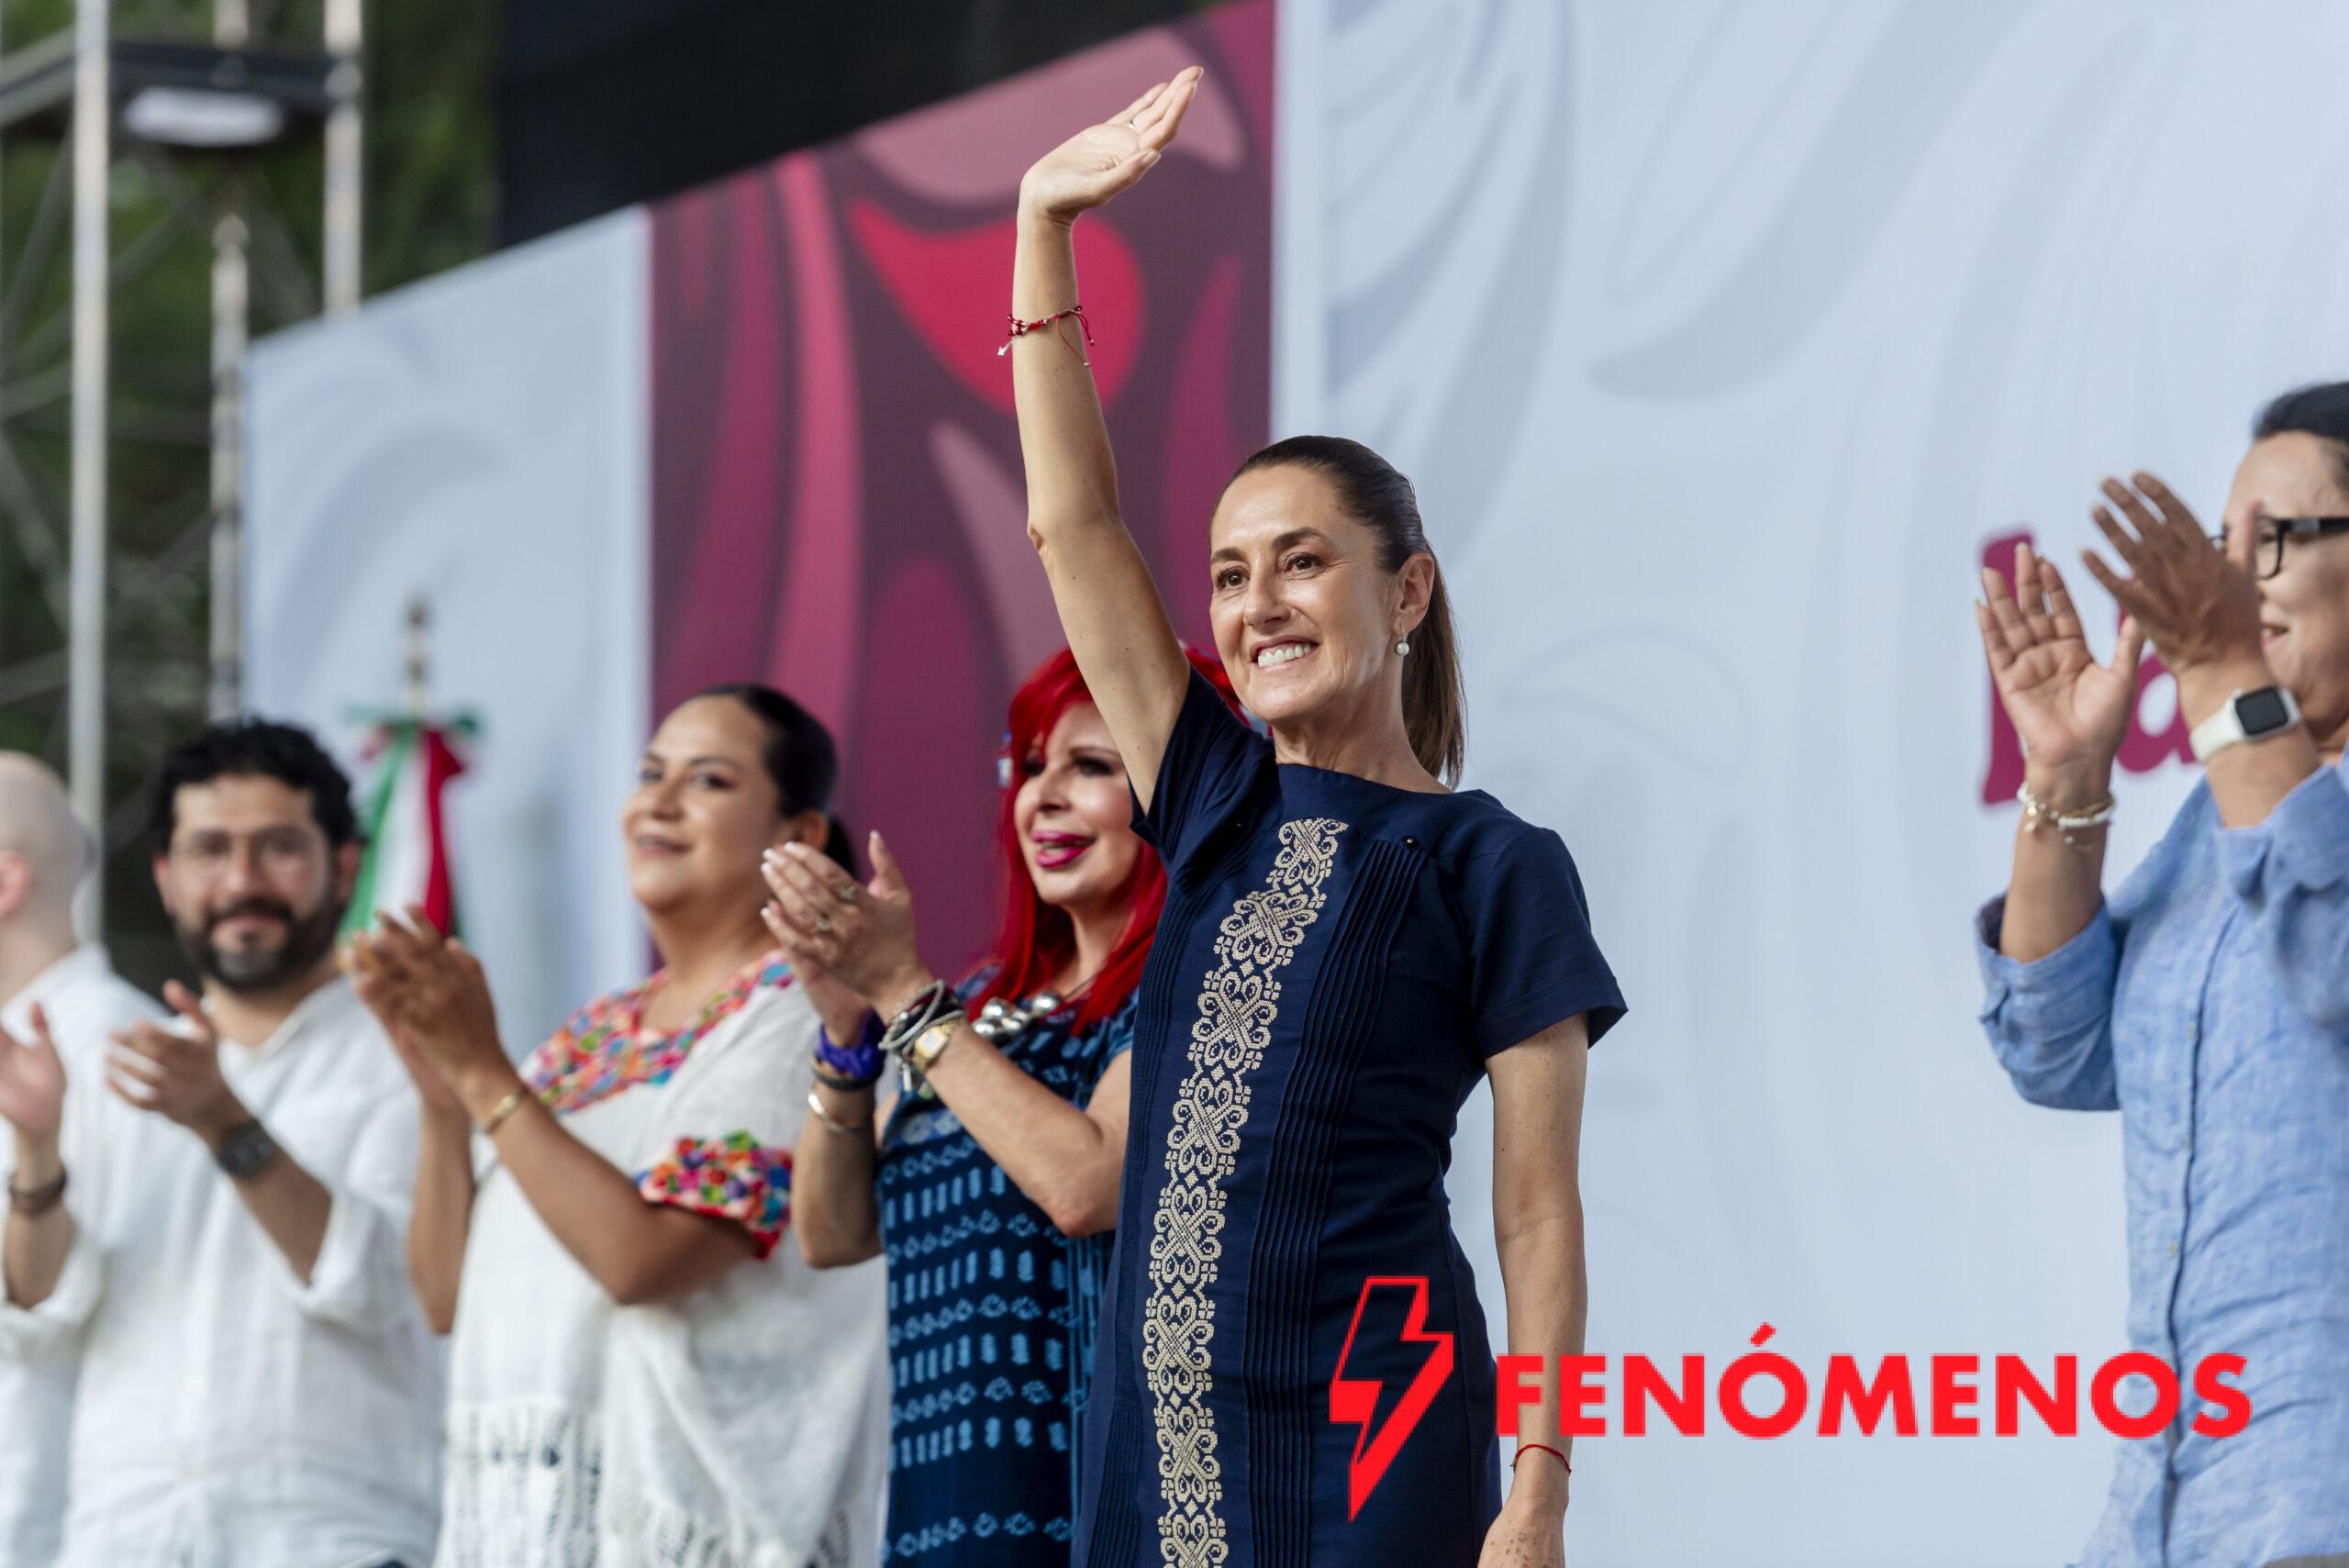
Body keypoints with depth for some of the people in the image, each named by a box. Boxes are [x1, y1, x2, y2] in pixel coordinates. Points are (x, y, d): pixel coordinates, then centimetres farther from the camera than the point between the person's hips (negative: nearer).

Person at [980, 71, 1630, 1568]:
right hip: (1159, 1426, 5)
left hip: (1372, 1438, -5)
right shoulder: (1221, 815, 12)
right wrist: (1045, 222, 7)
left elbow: (1539, 1215, -3)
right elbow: (1074, 526, 11)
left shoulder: (1493, 868, -1)